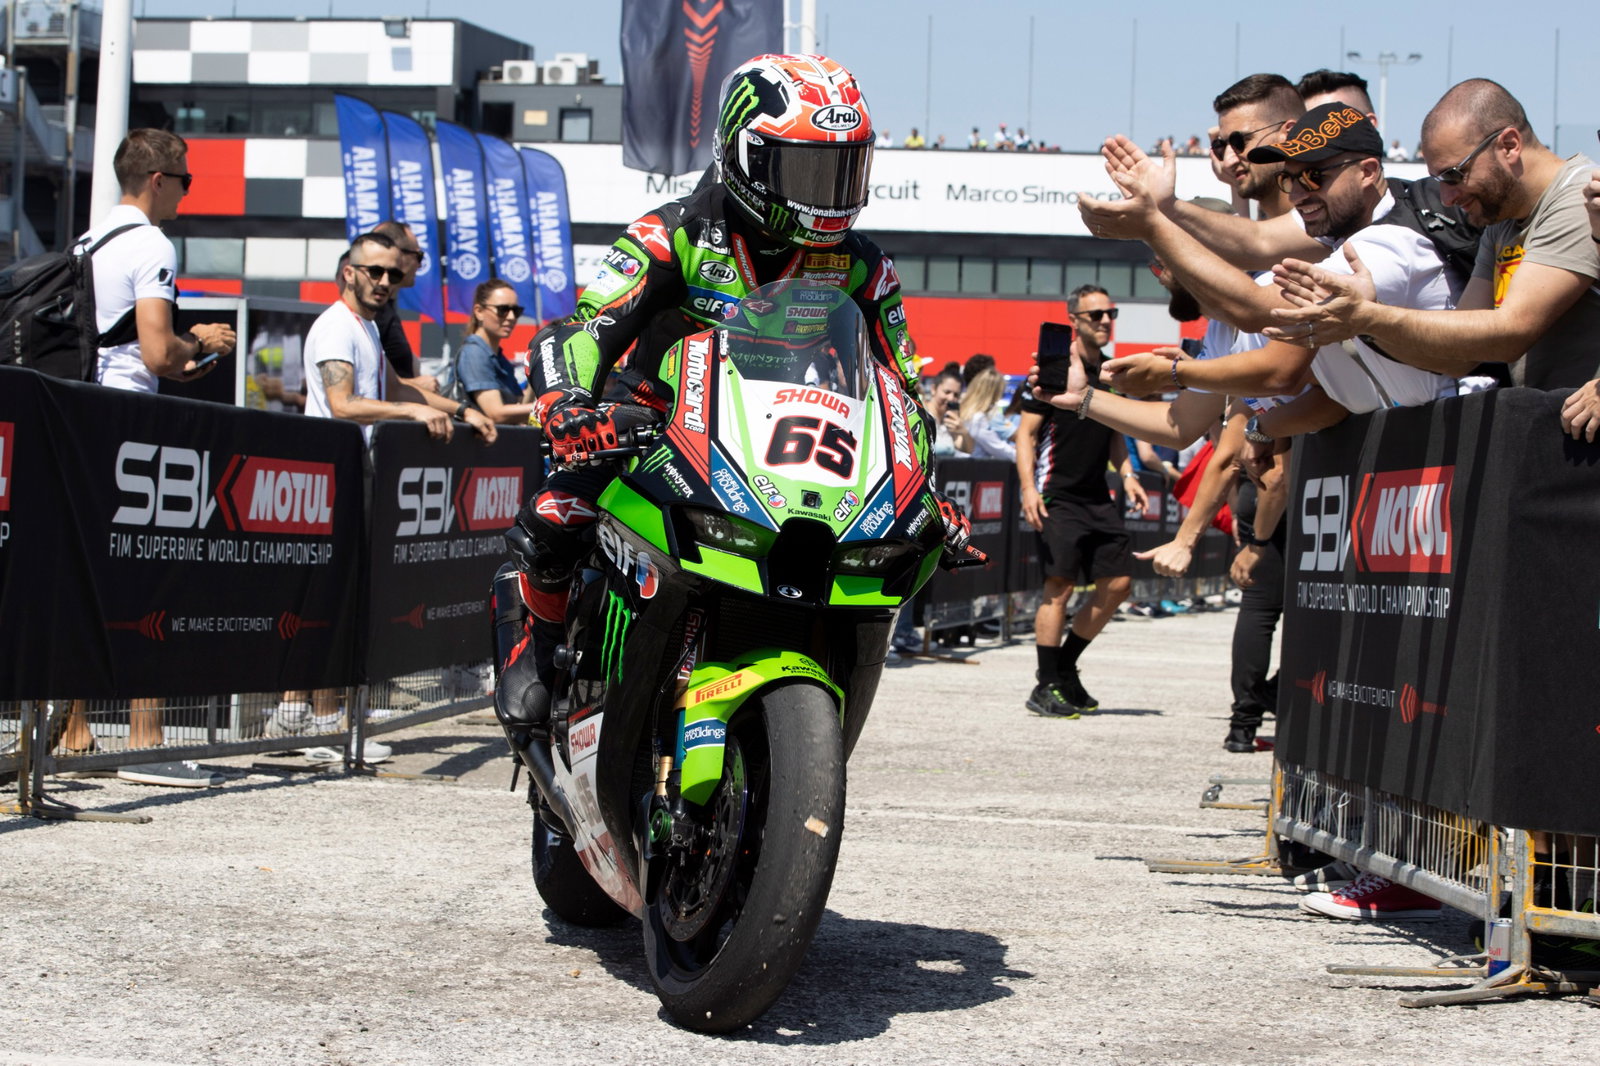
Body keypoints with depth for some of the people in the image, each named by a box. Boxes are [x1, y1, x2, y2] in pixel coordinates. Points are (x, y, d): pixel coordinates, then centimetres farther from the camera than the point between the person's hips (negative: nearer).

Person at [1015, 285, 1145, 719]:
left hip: (1096, 498, 7)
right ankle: (1047, 687, -6)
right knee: (1061, 585, -13)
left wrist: (1127, 475, 10)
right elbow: (1026, 431, -8)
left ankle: (1063, 667, 19)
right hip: (1057, 496, -7)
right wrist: (1029, 487, -19)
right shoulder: (1054, 367, -7)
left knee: (1118, 584, 4)